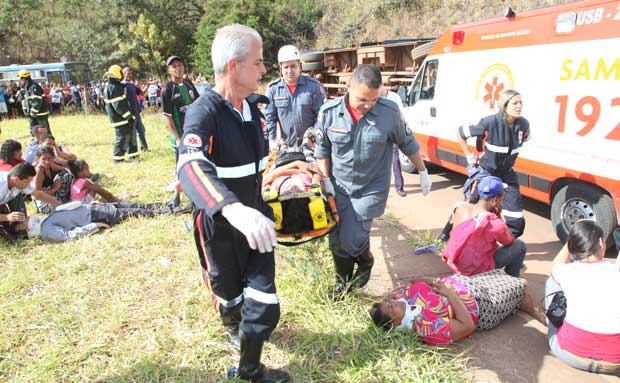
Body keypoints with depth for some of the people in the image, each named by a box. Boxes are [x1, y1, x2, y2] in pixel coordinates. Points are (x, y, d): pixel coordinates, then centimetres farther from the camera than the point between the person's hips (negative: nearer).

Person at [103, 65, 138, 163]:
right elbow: (118, 106, -23)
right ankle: (117, 157, 7)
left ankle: (132, 154, 23)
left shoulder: (109, 87, 14)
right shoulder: (114, 88, -19)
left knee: (131, 134, 15)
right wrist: (129, 116, -20)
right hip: (120, 118, -10)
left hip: (121, 117, 10)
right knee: (123, 137, -3)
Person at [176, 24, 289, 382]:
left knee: (264, 296, 7)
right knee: (230, 292, 16)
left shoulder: (253, 105, 0)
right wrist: (232, 208, -60)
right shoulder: (204, 112, -23)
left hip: (255, 216, 6)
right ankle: (232, 324, 52)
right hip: (220, 224, -5)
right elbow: (190, 166, -43)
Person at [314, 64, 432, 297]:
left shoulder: (390, 112, -14)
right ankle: (342, 281, 36)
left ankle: (365, 262, 27)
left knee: (352, 239, -9)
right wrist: (326, 181, -1)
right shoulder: (329, 112, -12)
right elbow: (322, 148, 3)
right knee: (336, 240, 9)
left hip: (371, 189, -2)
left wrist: (423, 173, 11)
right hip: (338, 187, 3)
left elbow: (407, 143, 2)